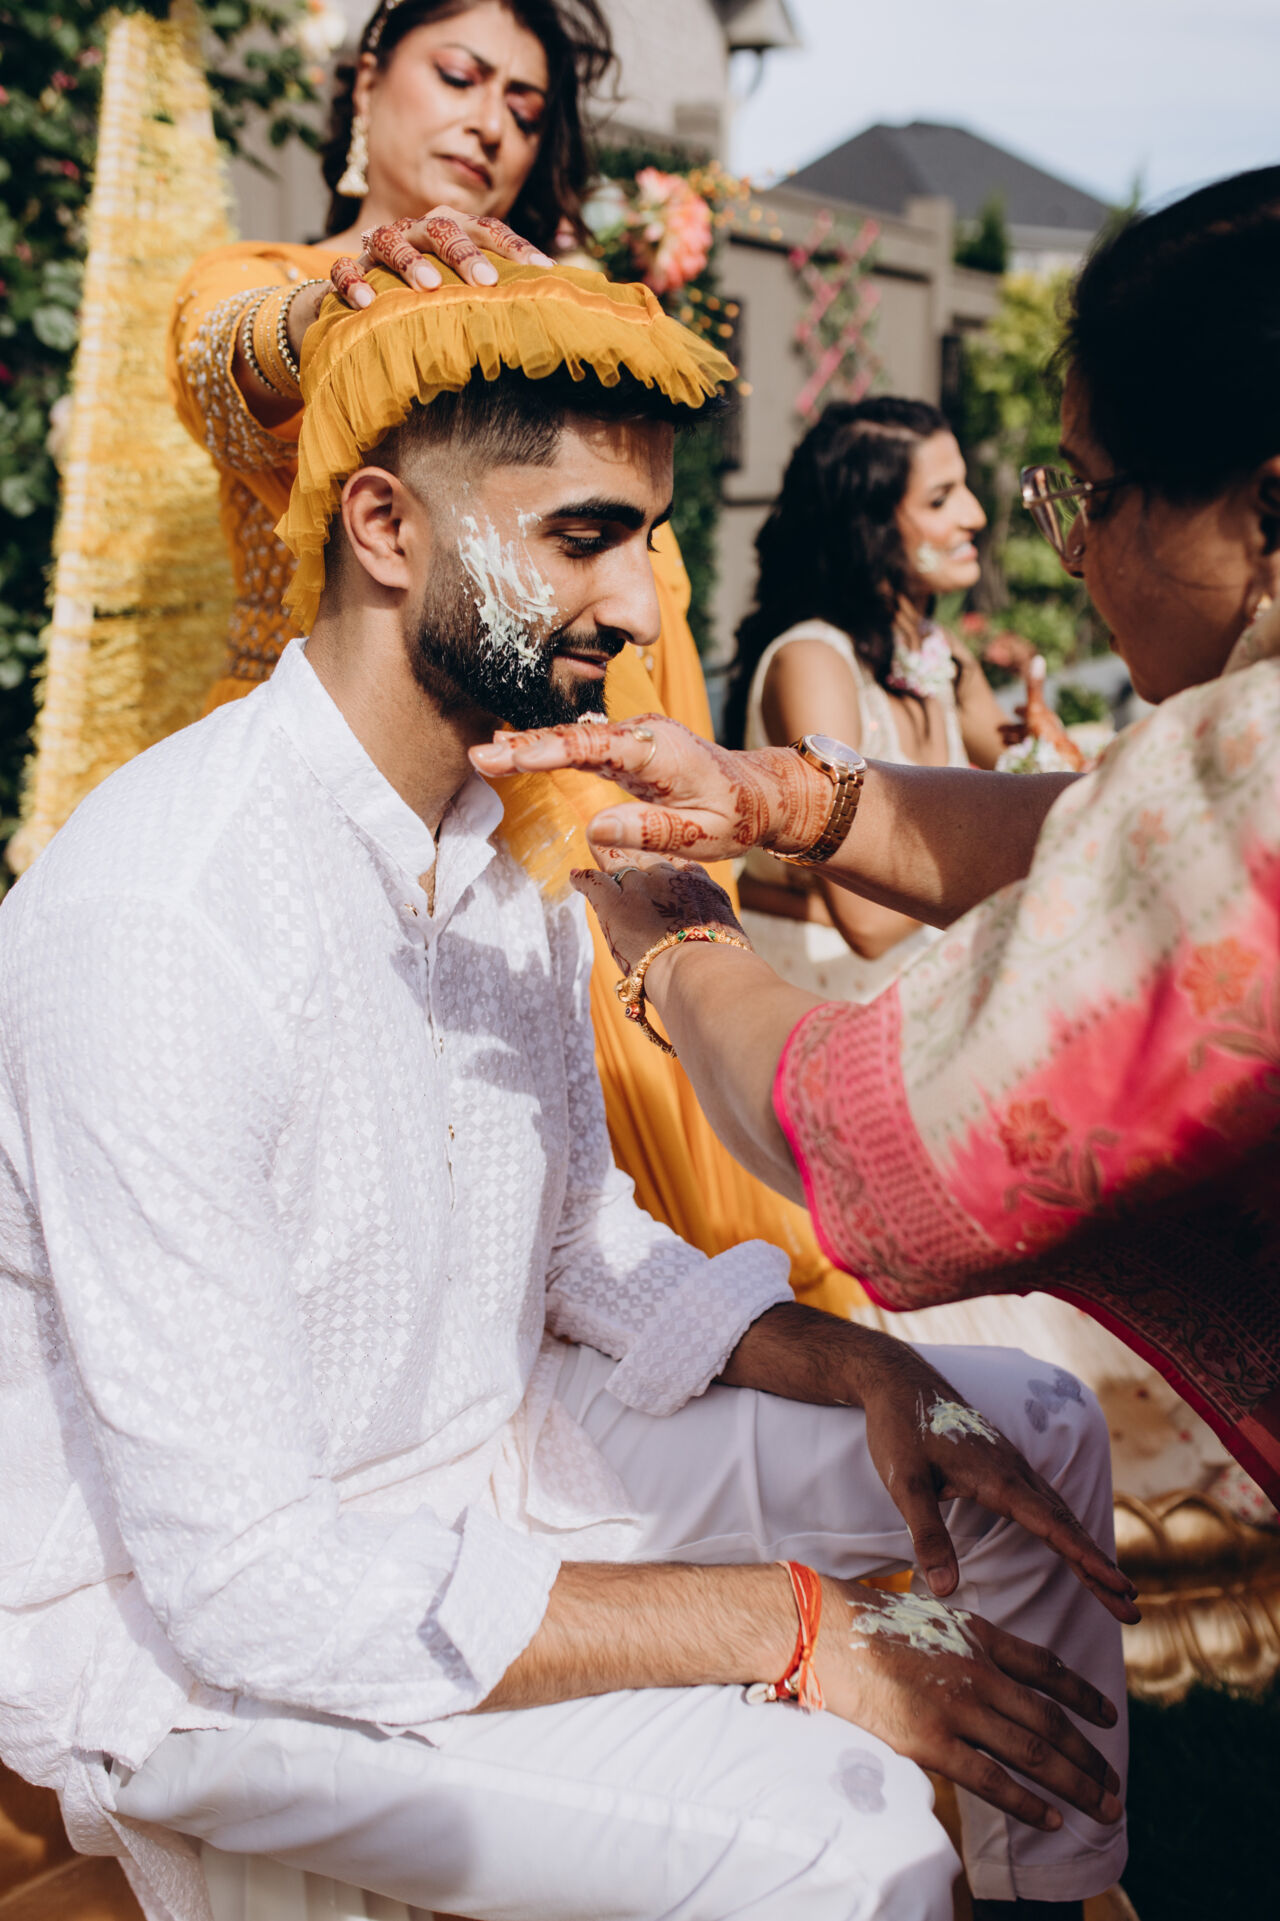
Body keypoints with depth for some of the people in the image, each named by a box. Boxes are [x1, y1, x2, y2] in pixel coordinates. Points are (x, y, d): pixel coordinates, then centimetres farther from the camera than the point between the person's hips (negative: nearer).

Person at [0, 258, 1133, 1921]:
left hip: (485, 1451, 9)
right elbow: (245, 1591, -29)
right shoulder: (158, 920, -29)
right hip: (184, 1638, -8)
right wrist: (791, 1628, -26)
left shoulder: (508, 824, -1)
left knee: (1028, 1431, 6)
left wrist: (865, 1371, -7)